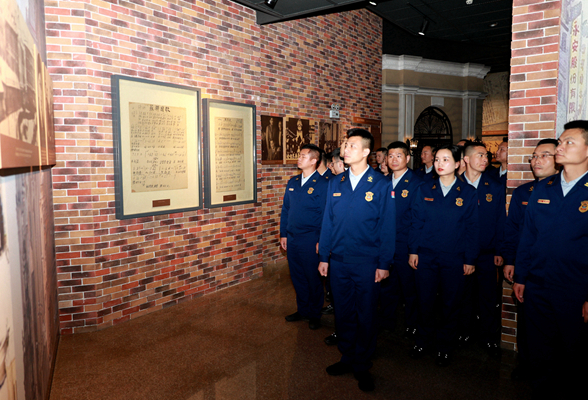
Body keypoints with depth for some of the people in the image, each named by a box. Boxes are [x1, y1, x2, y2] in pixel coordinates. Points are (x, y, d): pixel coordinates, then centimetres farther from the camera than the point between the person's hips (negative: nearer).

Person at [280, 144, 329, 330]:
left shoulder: (323, 184, -9)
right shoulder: (292, 182, 10)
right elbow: (285, 210, 14)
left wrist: (321, 241, -12)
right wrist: (283, 234, 11)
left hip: (310, 240, -6)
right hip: (292, 238, 6)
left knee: (313, 278, 7)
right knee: (297, 277, 15)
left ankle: (314, 314, 24)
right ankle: (302, 310, 32)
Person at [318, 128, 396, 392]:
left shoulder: (381, 185, -5)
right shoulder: (335, 184, 7)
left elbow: (388, 227, -5)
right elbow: (328, 222, 9)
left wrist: (383, 264, -8)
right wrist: (323, 256, 7)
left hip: (367, 262, -3)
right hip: (339, 261, 4)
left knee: (365, 315, 8)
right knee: (343, 313, 14)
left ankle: (362, 366, 26)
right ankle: (347, 358, 33)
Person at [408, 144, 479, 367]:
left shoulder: (468, 193, -1)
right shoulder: (424, 189, 3)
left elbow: (472, 228, 0)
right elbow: (416, 222, 5)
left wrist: (469, 259, -2)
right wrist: (412, 250, 0)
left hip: (454, 259, -1)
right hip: (426, 256, 1)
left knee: (450, 304, 10)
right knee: (425, 301, 10)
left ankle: (445, 346, 29)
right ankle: (423, 341, 30)